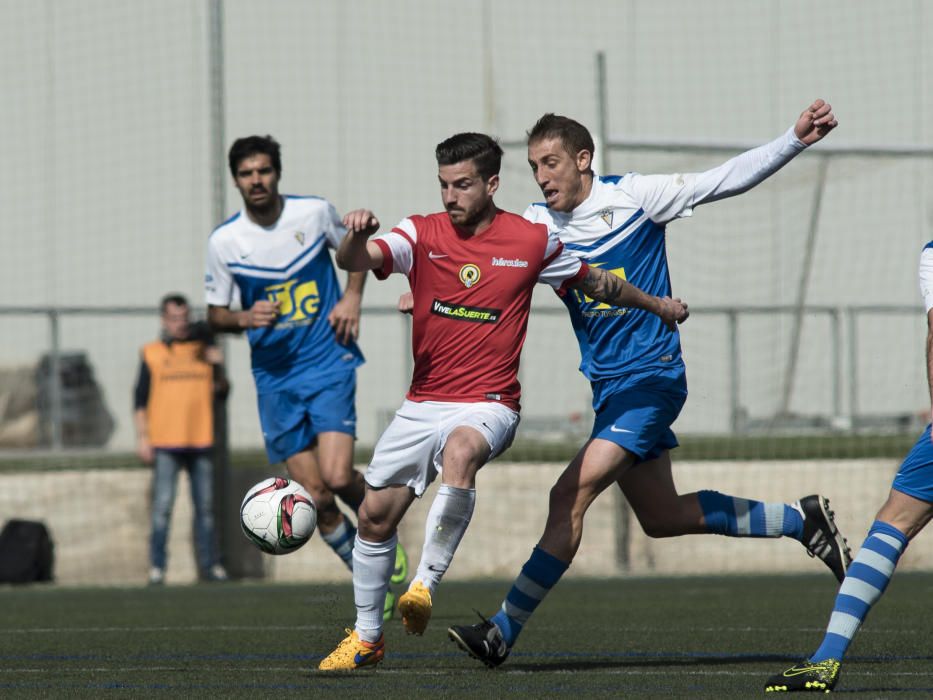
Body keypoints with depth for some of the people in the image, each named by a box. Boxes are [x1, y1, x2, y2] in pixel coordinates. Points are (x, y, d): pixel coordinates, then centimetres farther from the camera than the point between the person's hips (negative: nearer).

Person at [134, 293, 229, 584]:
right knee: (162, 506, -8)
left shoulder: (204, 350, 12)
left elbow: (221, 393, 14)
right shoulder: (152, 353, 6)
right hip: (165, 442, -3)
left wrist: (218, 367, -4)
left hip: (200, 440, 3)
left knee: (205, 506, 6)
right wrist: (142, 437, -2)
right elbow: (140, 399, 5)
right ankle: (157, 566, -6)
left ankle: (208, 564, 12)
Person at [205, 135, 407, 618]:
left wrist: (352, 296, -1)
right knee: (316, 498, -2)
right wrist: (245, 318, -16)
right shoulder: (223, 242, -4)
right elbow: (215, 315, 5)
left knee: (337, 476, -19)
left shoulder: (314, 212, -3)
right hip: (275, 376, 1)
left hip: (329, 364, -1)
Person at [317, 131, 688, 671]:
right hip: (423, 402, 3)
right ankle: (367, 637, 25)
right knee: (375, 516, 4)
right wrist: (356, 236, -41)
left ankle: (426, 585, -37)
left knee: (462, 449, -38)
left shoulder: (532, 241, -1)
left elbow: (593, 281, 18)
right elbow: (355, 260, -17)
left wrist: (656, 304, 28)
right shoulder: (421, 234, -1)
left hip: (489, 406, -3)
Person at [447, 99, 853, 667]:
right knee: (661, 518, 15)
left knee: (571, 495, -18)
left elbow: (727, 179, -8)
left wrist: (796, 140, -17)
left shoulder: (634, 197, -9)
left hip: (650, 377, -7)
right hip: (609, 386, 7)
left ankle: (504, 631, -16)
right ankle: (801, 520, 32)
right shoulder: (536, 226, 3)